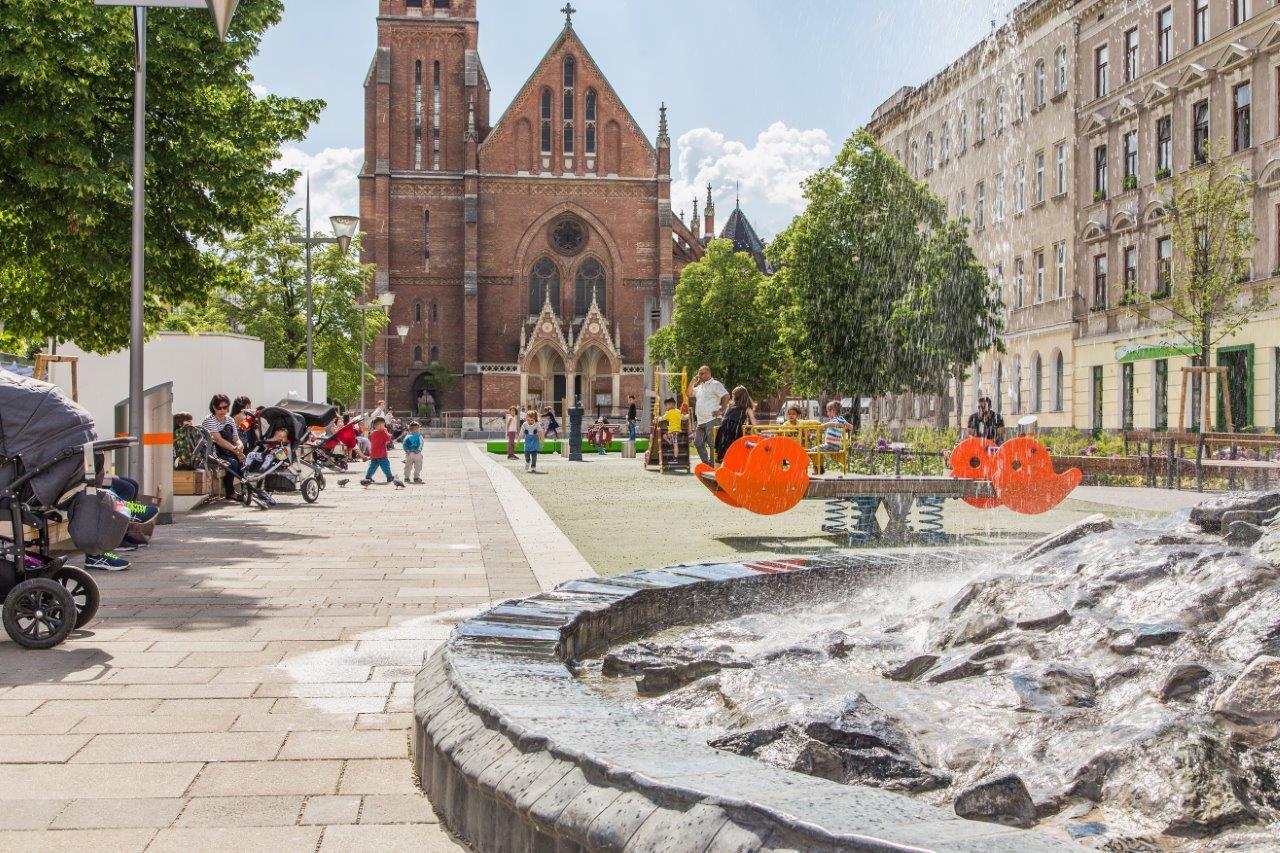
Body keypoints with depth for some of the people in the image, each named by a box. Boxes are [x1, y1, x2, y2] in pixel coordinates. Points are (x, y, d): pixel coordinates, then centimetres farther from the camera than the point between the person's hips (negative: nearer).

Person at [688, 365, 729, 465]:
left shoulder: (715, 384, -5)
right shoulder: (700, 386, 21)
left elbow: (726, 396, -12)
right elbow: (690, 393, 27)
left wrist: (720, 410, -17)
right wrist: (693, 381, 15)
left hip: (712, 420, -9)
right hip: (701, 421, 9)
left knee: (712, 444, -8)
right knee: (698, 442, 10)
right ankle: (706, 463, 19)